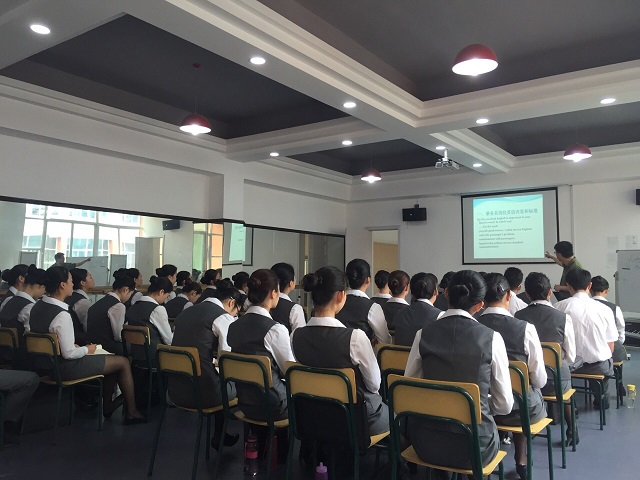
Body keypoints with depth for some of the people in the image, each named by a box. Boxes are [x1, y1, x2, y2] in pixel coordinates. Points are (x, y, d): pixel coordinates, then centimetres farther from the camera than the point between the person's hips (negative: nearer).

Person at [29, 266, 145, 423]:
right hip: (65, 368, -9)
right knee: (123, 362, 1)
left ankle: (107, 404, 28)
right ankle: (132, 412, 12)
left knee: (112, 358, 20)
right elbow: (69, 353, -26)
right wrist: (86, 349, -7)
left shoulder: (37, 306, 1)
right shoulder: (62, 315, -27)